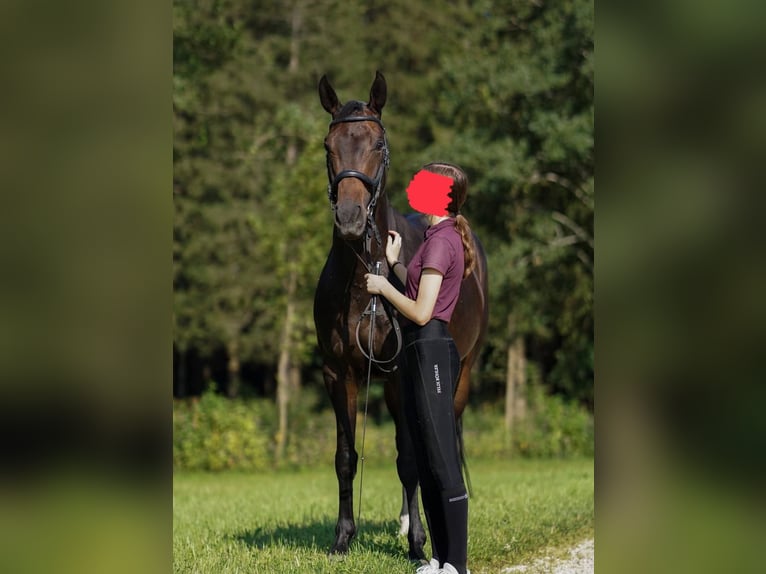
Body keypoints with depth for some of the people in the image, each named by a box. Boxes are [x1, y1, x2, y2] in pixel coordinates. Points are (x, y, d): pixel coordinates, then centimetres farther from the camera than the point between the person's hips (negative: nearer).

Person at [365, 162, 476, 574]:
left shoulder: (440, 241, -15)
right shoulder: (445, 237, 16)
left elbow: (421, 312, -19)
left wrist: (383, 287, -7)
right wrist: (394, 263, 22)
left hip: (430, 351, -11)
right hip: (423, 353, 11)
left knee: (442, 463, -9)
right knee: (426, 463, 13)